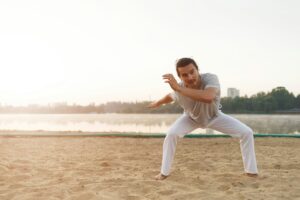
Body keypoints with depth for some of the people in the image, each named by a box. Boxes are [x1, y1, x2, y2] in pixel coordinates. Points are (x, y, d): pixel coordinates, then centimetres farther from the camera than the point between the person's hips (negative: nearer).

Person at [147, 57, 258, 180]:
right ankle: (164, 172, -4)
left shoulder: (210, 79, -43)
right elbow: (170, 96, -7)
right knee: (171, 134, -23)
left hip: (214, 117, 0)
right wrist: (158, 103, 13)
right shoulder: (178, 91, -33)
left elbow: (208, 98, -65)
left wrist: (179, 88, -65)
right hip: (191, 118, 0)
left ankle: (251, 171, 6)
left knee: (246, 133, -12)